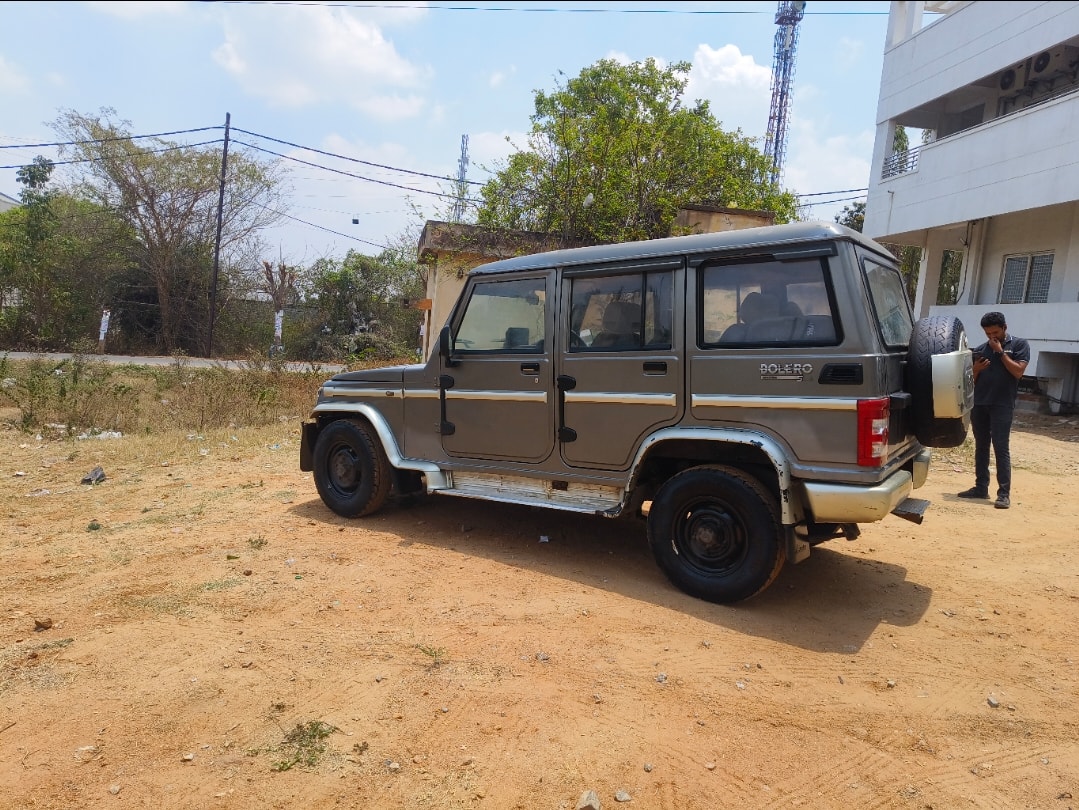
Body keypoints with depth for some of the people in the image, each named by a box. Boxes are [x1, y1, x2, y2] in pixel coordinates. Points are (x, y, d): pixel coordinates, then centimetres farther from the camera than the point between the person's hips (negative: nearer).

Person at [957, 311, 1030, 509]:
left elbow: (1018, 371, -10)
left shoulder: (1019, 344, 3)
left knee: (1001, 448, -7)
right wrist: (977, 369, -7)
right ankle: (981, 487, 16)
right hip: (979, 404, 4)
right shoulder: (980, 349, 12)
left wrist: (1000, 351, -8)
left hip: (1002, 405, -4)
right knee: (981, 447, 9)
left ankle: (1004, 493, -4)